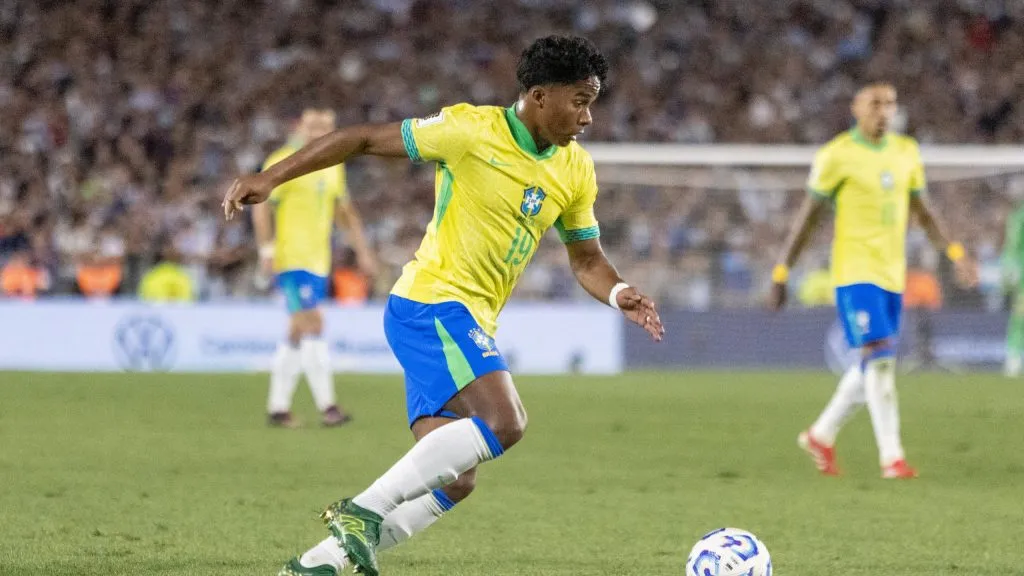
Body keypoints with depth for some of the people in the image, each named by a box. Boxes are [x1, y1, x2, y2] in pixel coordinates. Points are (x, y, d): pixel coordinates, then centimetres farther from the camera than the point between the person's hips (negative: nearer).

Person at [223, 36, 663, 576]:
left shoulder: (576, 170, 9)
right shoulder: (471, 129, -12)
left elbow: (586, 258, 18)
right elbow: (365, 139, -7)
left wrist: (619, 295, -4)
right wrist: (269, 178, -10)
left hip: (470, 323, 8)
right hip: (432, 303, -8)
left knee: (453, 480, 6)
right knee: (504, 421, -27)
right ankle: (364, 510, -21)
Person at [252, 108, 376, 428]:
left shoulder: (333, 166, 14)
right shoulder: (283, 162, -8)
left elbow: (345, 211, 22)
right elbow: (261, 207, -10)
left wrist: (362, 250, 15)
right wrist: (267, 250, -17)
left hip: (319, 261, 8)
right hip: (291, 258, -8)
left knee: (298, 334, 9)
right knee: (313, 325, -15)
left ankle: (278, 406, 14)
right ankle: (327, 406, -16)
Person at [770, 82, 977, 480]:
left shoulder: (906, 152, 10)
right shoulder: (837, 155, -7)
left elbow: (923, 212, 17)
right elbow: (808, 215, -2)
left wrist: (955, 253, 4)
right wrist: (782, 271, -3)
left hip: (892, 274, 6)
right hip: (854, 272, -6)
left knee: (873, 366, 10)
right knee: (880, 358, -16)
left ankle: (821, 435, 28)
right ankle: (891, 457, -16)